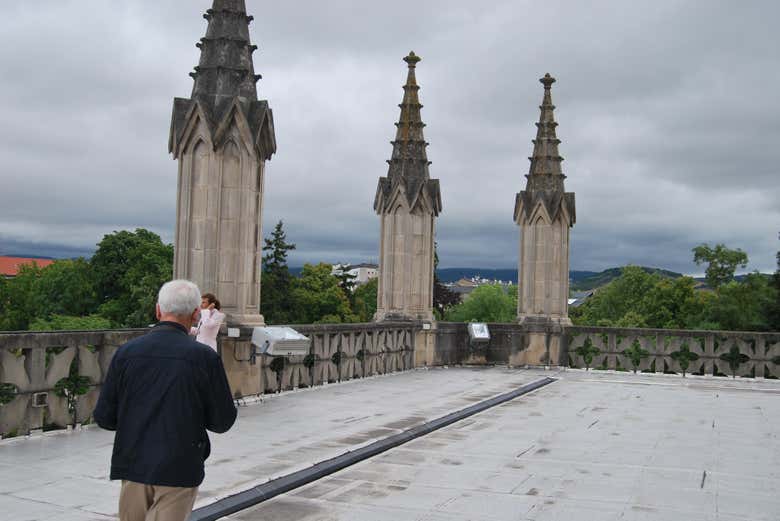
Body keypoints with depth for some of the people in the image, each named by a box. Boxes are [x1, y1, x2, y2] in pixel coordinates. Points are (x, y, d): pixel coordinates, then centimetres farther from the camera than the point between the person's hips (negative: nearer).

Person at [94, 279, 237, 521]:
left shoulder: (126, 352, -4)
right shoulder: (205, 357, -11)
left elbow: (104, 416, 0)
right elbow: (223, 421, -5)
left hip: (134, 466, 3)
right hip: (180, 469, -3)